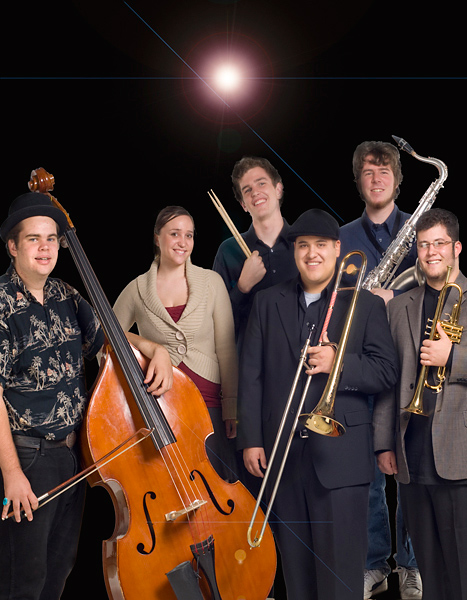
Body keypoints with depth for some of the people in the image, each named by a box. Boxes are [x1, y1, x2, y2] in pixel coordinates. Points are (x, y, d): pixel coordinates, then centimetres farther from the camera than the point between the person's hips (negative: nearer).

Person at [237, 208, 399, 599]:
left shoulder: (365, 305, 6)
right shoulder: (268, 303, 12)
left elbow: (387, 371, 0)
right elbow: (251, 375, 8)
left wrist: (339, 363, -17)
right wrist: (250, 439, 1)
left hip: (341, 454, -2)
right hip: (282, 453, 2)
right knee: (294, 564, 9)